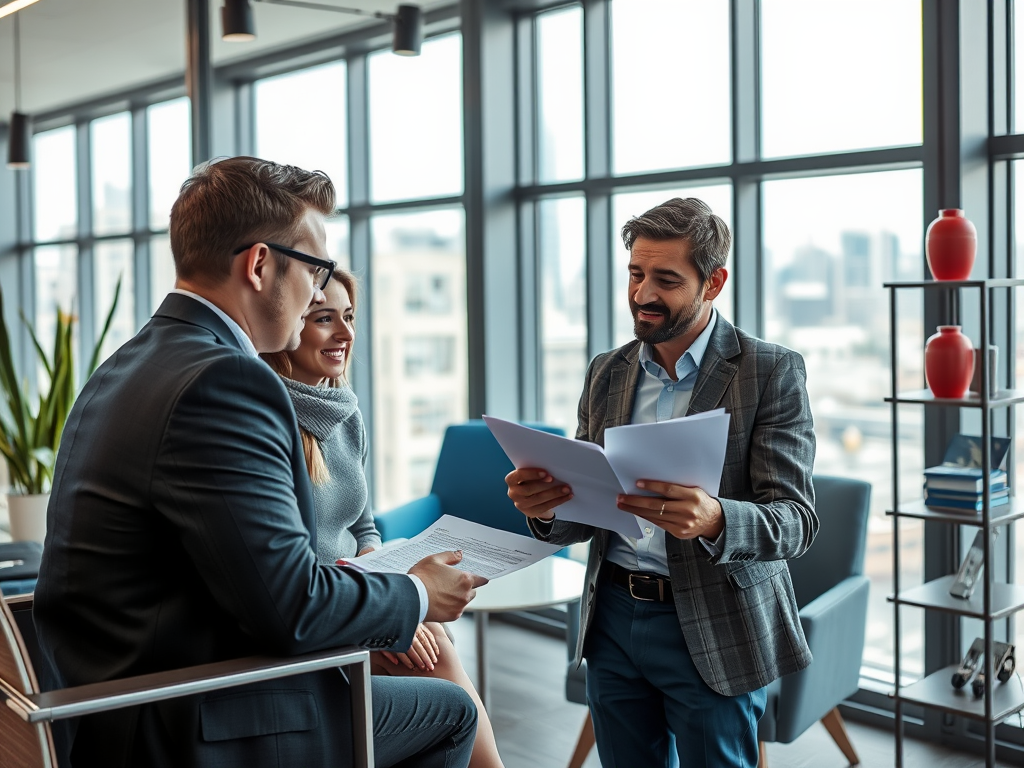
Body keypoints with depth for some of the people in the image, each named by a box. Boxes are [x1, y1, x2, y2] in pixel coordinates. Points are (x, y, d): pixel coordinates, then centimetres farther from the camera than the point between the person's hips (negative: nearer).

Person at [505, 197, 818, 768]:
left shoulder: (771, 372, -8)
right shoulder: (607, 372, 8)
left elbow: (797, 519, -15)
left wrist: (713, 520, -35)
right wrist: (546, 508, -13)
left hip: (711, 630, -4)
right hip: (613, 619, 5)